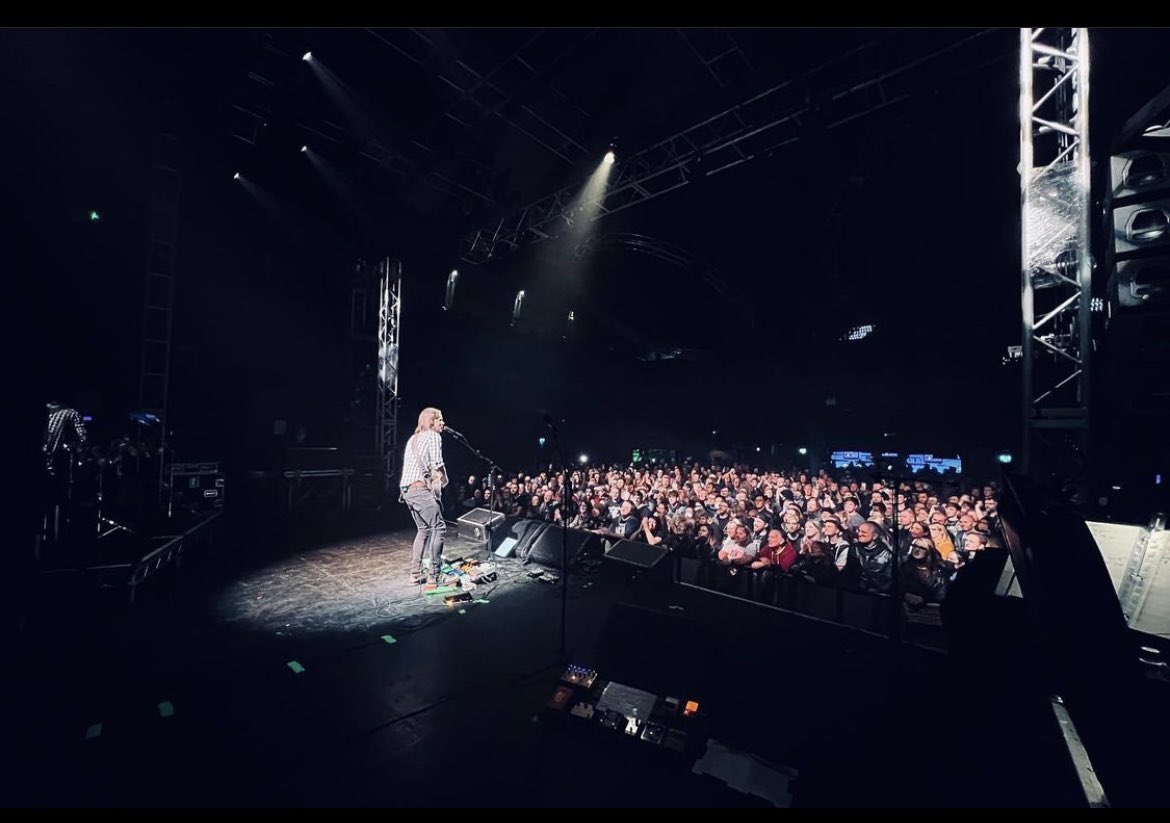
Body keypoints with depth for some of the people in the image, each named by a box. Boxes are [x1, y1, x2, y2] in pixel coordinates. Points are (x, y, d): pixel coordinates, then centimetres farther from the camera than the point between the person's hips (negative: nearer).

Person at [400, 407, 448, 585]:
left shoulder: (413, 438, 22)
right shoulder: (433, 436, -4)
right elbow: (437, 465, -13)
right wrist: (442, 480, 2)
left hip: (406, 489, 9)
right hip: (421, 488, -9)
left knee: (424, 528, 17)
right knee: (438, 527, -4)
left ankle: (416, 573, 16)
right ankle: (435, 574, -5)